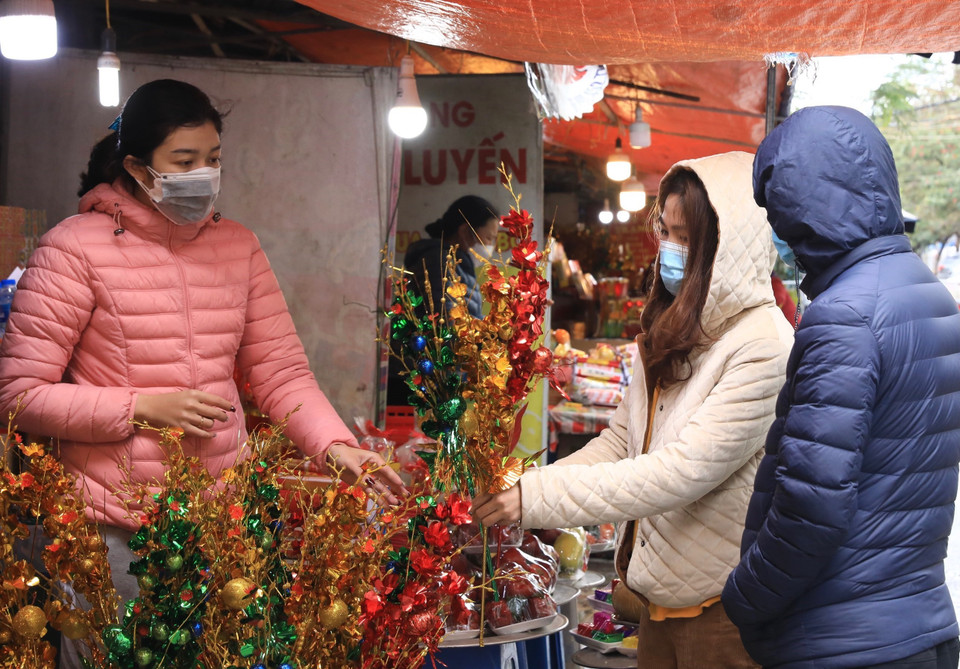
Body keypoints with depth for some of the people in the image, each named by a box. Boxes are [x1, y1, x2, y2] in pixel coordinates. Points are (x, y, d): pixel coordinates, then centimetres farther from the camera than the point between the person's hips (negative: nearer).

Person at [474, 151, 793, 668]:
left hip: (723, 605, -7)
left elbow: (683, 473, -25)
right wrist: (516, 489, -7)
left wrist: (537, 497, -26)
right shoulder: (670, 337, 7)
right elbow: (618, 443, 7)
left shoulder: (764, 348, -19)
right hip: (661, 594, 7)